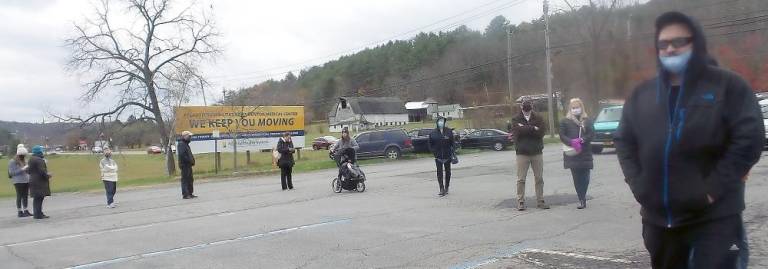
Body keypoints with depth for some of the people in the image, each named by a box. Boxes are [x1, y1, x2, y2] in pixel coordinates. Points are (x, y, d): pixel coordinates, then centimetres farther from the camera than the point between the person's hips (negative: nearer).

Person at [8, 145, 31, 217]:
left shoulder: (24, 160, 15)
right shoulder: (12, 162, -5)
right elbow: (12, 172, -12)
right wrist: (22, 169, -17)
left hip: (26, 181, 6)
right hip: (18, 181, -6)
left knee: (26, 196, 5)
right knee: (19, 196, -5)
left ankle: (25, 211, 10)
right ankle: (20, 212, -1)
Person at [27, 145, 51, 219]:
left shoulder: (31, 159, 15)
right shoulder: (39, 160, -17)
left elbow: (28, 170, 20)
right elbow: (42, 171, -21)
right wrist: (47, 175, -5)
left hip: (33, 181, 10)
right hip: (39, 182, -10)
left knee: (38, 198, 13)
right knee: (38, 198, -7)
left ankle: (38, 213, 19)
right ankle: (38, 214, -7)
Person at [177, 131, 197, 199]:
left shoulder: (186, 144, 21)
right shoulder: (181, 144, -13)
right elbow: (182, 155, -24)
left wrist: (192, 160, 12)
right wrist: (189, 160, -20)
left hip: (188, 165, 11)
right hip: (184, 165, -11)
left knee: (190, 179, 15)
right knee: (185, 179, -7)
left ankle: (190, 193, 22)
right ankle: (185, 194, -5)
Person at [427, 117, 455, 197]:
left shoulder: (449, 131, -3)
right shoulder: (433, 133, -3)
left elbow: (453, 143, 1)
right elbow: (430, 144, 5)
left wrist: (452, 151, -9)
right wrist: (434, 152, -5)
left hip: (447, 155, 1)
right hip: (438, 156, -1)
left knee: (447, 171, 12)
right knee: (439, 172, -6)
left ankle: (446, 188, 26)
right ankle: (442, 189, -8)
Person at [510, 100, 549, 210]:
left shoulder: (538, 118, 6)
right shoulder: (516, 119, 2)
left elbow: (541, 132, -9)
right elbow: (518, 131, -17)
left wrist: (525, 129, -13)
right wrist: (533, 129, -12)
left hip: (537, 152, 2)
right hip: (522, 152, -2)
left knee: (539, 178, 6)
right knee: (521, 179, -1)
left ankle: (540, 201, 15)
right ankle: (520, 202, 6)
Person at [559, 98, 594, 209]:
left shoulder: (587, 121, 12)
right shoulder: (565, 121, 8)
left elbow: (592, 134, 3)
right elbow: (562, 136, 0)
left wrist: (582, 140, -14)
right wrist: (572, 142, -17)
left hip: (585, 154, 2)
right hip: (572, 155, -1)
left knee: (585, 177, -2)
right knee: (577, 178, -4)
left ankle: (582, 199, 12)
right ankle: (582, 200, 1)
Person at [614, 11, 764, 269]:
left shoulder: (727, 86, -3)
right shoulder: (642, 93, 10)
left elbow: (749, 138, -10)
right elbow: (623, 141, 11)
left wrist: (713, 190, -15)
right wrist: (638, 185, -2)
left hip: (714, 217, -5)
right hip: (658, 216, 5)